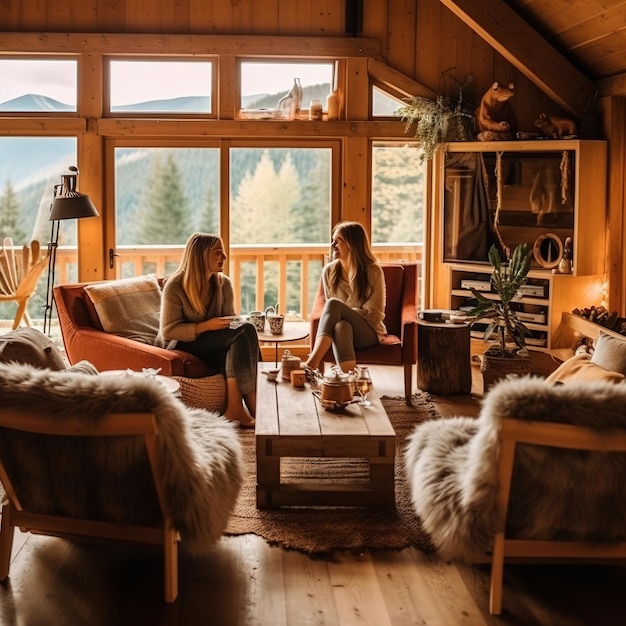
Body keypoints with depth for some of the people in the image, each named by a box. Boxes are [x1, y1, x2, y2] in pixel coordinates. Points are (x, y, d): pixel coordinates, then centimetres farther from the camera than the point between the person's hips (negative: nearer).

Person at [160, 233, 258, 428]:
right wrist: (206, 326, -25)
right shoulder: (175, 286, -12)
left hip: (216, 347, 5)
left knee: (238, 345, -34)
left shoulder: (224, 284, 3)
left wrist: (236, 324, -19)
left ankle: (235, 406, -37)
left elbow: (230, 321, 6)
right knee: (246, 332, -29)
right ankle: (251, 405, -32)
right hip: (184, 348, -5)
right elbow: (168, 331, -15)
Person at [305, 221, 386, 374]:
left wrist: (343, 311, -12)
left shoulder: (373, 271, -4)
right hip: (343, 327, 3)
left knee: (333, 304, -32)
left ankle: (312, 363, -47)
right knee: (340, 326, -38)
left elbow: (374, 314, -5)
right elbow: (329, 312, 12)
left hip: (368, 332, -2)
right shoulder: (329, 271, 6)